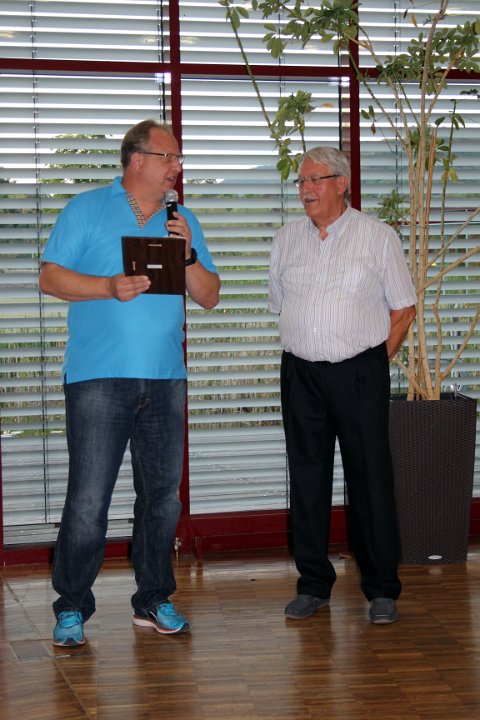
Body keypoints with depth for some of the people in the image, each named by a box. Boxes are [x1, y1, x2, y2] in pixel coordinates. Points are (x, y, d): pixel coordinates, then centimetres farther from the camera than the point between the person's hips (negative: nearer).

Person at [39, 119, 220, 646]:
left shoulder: (183, 222, 16)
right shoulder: (87, 209, 4)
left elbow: (209, 296, 12)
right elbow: (50, 277, -3)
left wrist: (188, 256, -4)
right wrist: (111, 287, -16)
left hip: (166, 380, 5)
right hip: (98, 379, -4)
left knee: (163, 496, 9)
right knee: (88, 500, -6)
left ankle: (153, 601, 22)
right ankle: (71, 608, 7)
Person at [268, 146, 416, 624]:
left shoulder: (378, 236, 2)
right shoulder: (286, 239, 11)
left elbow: (403, 309, 4)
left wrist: (375, 360, -1)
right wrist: (306, 352, 12)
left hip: (360, 373, -3)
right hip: (300, 373, 3)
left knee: (371, 478, -2)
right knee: (307, 478, 6)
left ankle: (381, 589, 9)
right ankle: (313, 585, 17)